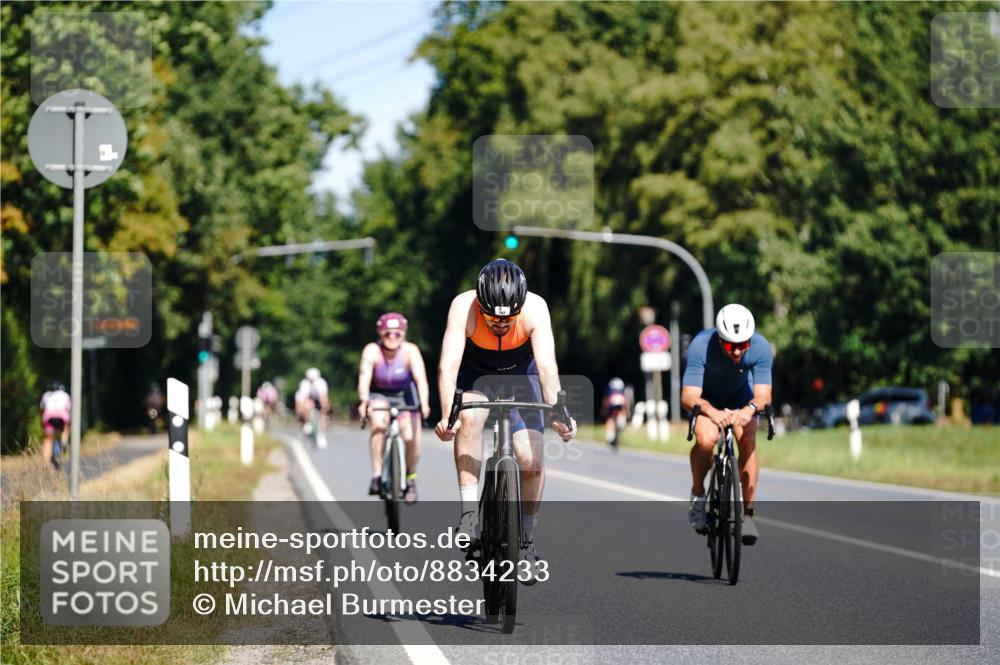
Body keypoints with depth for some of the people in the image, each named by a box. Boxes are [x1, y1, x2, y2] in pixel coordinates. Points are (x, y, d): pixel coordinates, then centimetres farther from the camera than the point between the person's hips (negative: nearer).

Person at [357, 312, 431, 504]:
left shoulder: (410, 351, -24)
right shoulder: (372, 351, -23)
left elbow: (420, 378, -35)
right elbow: (364, 376, -35)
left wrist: (424, 403, -51)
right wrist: (364, 401, -53)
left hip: (404, 394, 1)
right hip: (379, 395, 0)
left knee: (410, 437, -16)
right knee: (379, 423, -31)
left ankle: (411, 479, 12)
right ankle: (377, 475, -26)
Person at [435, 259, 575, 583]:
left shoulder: (535, 309, -31)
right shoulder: (463, 307, -32)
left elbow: (547, 367, -38)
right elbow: (448, 365, -39)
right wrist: (446, 416, -52)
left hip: (519, 374, 1)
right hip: (474, 374, -1)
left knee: (531, 461, -13)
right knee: (468, 418, -33)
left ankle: (526, 540, 9)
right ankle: (469, 514, -29)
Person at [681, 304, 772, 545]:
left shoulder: (761, 347, -32)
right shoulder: (701, 346, -37)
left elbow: (763, 394, -34)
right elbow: (689, 396, -40)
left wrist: (749, 410, -58)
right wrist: (712, 412, -61)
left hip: (740, 395, 2)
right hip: (706, 396, -2)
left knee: (748, 441, -22)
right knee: (706, 439, -29)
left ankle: (747, 513, -9)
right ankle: (698, 494, -3)